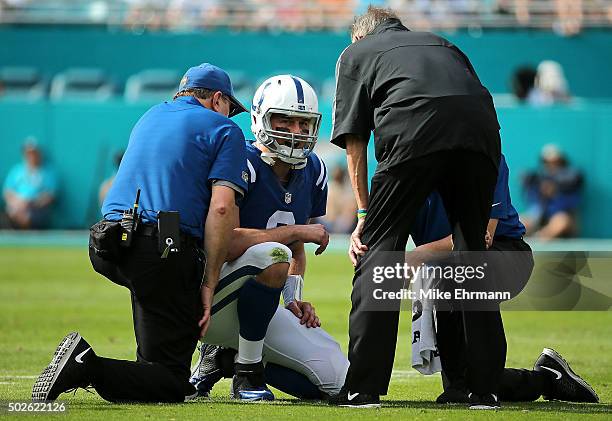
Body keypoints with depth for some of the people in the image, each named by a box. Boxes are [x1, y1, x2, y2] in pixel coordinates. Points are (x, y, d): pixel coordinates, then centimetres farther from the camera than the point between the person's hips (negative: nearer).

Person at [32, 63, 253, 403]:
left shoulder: (150, 117, 25)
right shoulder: (224, 130, 5)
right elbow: (222, 208, -8)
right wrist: (208, 286, -8)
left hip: (110, 248, 7)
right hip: (165, 250, -7)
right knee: (170, 386, -5)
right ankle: (89, 368, -28)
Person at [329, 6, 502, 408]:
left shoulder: (356, 53, 29)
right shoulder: (443, 45, 38)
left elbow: (354, 142, 22)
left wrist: (365, 214, 25)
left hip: (415, 131, -3)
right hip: (481, 127, 3)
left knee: (378, 246, 5)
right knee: (473, 251, 16)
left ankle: (363, 387, -1)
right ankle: (485, 386, 15)